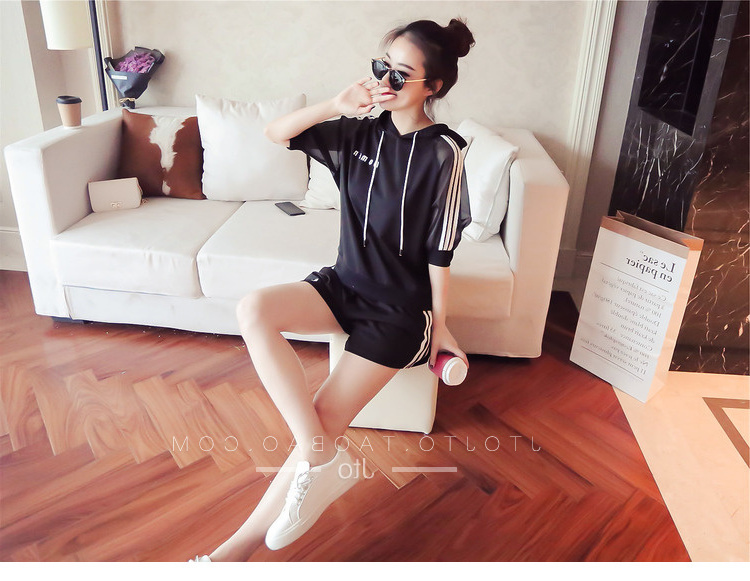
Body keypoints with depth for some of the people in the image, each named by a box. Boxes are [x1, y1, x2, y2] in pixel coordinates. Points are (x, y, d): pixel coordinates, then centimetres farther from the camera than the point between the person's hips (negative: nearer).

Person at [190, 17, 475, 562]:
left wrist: (440, 326, -4)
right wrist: (338, 104, -10)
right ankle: (322, 458, -21)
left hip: (401, 307, -5)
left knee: (324, 420, -14)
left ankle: (241, 546, 2)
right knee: (254, 309, -23)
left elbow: (440, 250, -9)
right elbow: (276, 132, 3)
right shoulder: (360, 132, 4)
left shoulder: (443, 152, -11)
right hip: (346, 283, 6)